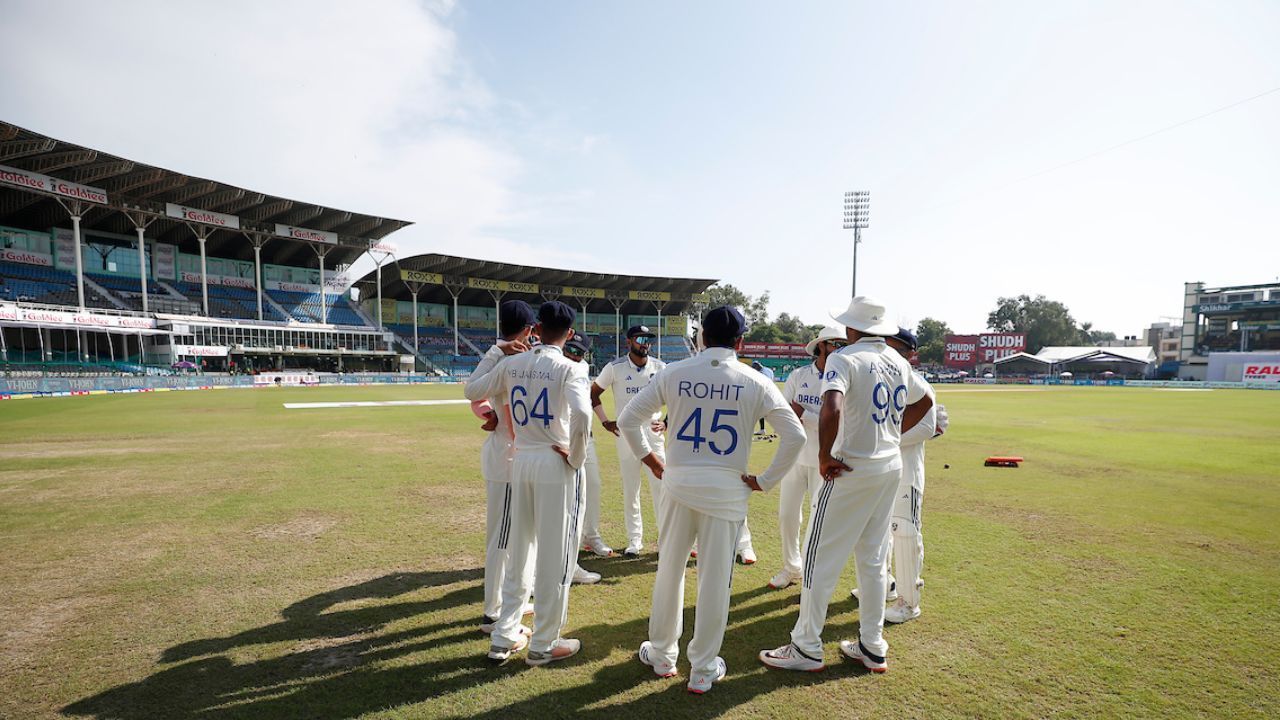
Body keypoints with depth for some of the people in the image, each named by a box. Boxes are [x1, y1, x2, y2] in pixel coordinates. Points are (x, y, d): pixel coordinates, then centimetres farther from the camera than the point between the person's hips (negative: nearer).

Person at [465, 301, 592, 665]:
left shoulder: (511, 364, 4)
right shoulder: (570, 368, -11)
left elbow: (472, 391, 17)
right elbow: (581, 414, -28)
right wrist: (576, 457, -13)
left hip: (521, 461, 6)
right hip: (556, 464, -5)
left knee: (519, 550, 18)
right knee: (556, 555, 7)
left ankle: (504, 637, 29)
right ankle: (543, 644, 19)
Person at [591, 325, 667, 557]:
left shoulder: (660, 368, 1)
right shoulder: (615, 367, -3)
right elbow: (593, 393, 8)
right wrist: (605, 421, 1)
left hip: (653, 434, 0)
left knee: (660, 487, -1)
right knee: (629, 490, 8)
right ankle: (634, 540, 20)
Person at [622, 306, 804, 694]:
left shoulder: (674, 373, -2)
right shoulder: (755, 382, -4)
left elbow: (628, 419, -1)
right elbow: (795, 435, -6)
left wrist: (648, 457, 10)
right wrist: (765, 480, 0)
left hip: (678, 483, 1)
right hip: (727, 489, -1)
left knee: (669, 571, 17)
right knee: (715, 580, 10)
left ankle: (662, 655, 33)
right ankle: (703, 670, 24)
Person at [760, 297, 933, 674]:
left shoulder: (845, 358, -15)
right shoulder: (899, 362, 9)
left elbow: (832, 410, -32)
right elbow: (923, 402, 26)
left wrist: (824, 456, -21)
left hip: (851, 469, -8)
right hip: (892, 466, 8)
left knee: (820, 557, 3)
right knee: (872, 558, 18)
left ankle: (806, 648, 14)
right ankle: (872, 647, 29)